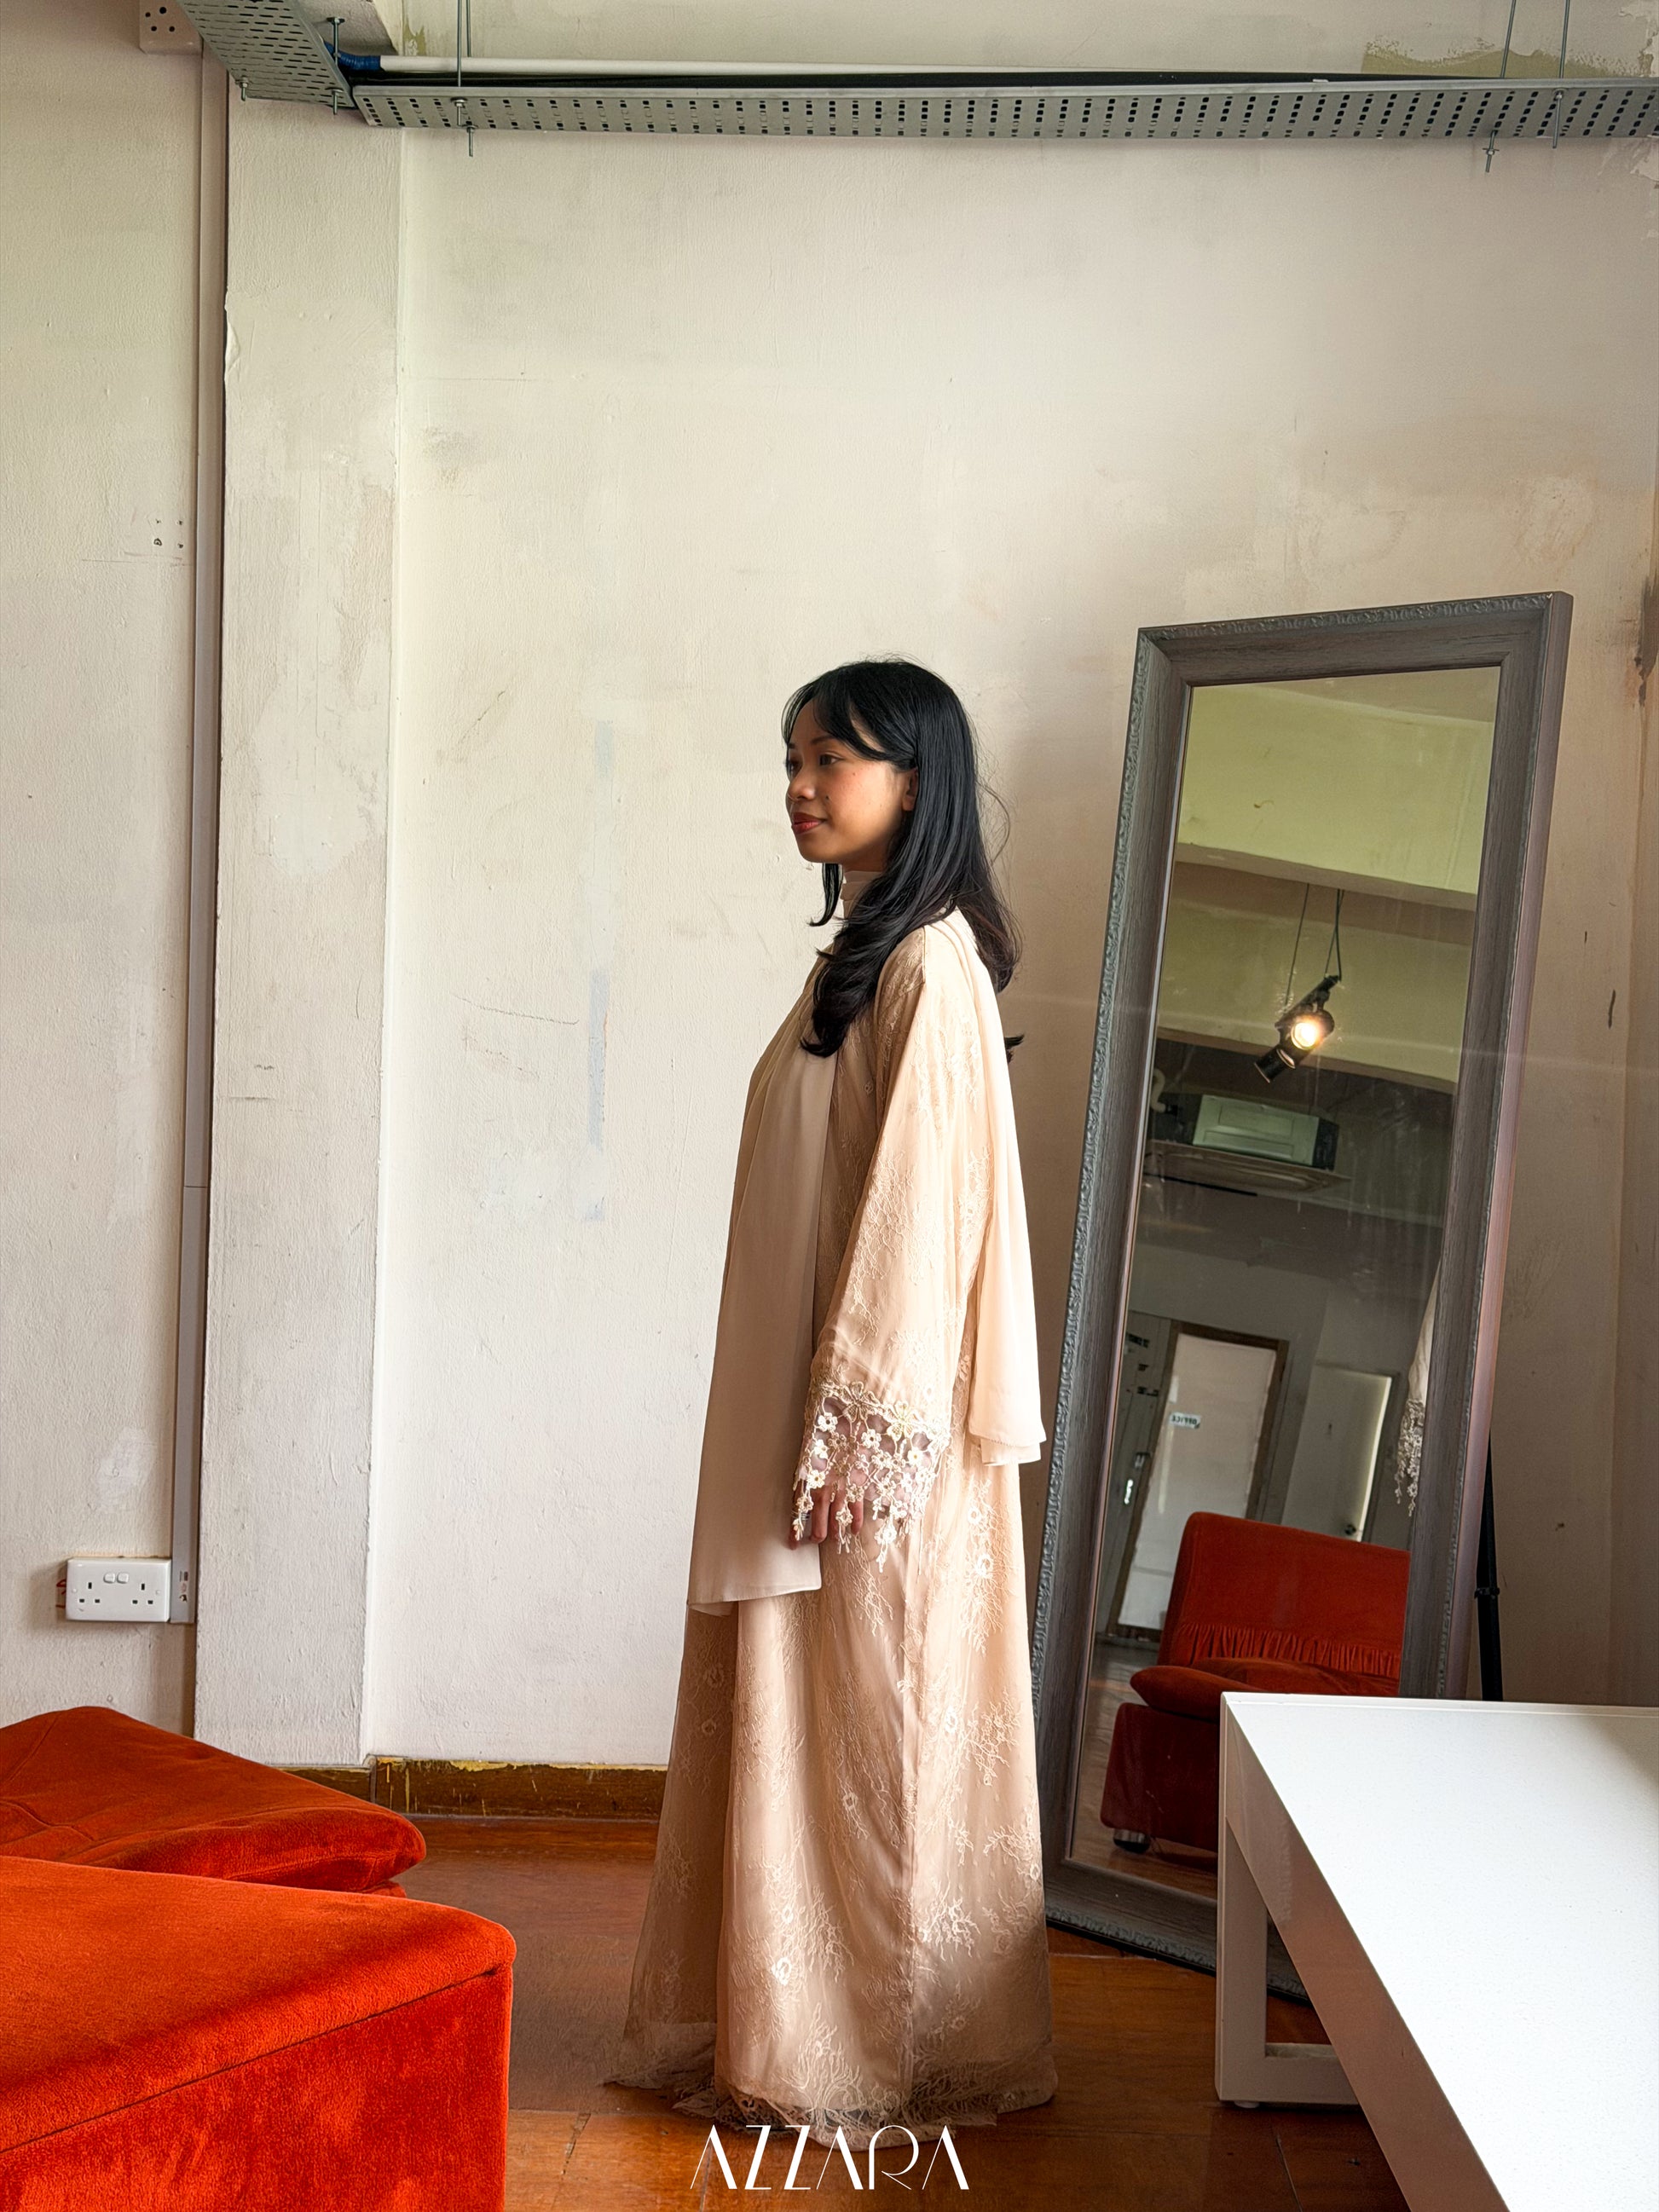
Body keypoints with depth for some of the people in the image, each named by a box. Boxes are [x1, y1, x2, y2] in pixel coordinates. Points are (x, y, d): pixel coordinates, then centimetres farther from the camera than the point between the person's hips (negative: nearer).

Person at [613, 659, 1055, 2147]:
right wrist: (815, 1421, 17)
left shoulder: (929, 964, -14)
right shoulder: (865, 952, 15)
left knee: (864, 1727, 0)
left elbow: (921, 1206, -19)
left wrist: (861, 1427, -21)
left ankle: (885, 2057, 12)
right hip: (802, 1405, 9)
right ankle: (779, 2024, 25)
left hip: (877, 1423, -9)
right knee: (795, 1725, 14)